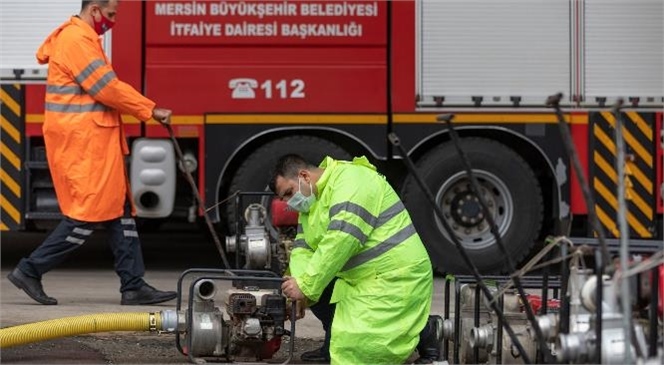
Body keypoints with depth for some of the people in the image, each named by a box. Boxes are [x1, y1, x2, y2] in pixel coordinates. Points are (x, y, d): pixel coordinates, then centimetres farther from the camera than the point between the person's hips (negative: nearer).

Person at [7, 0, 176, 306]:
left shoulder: (80, 37, 19)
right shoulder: (77, 40, -15)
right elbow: (108, 88, -19)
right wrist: (151, 110, -11)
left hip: (93, 143, 11)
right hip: (81, 142, -11)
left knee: (119, 211, 8)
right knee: (88, 215, -9)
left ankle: (133, 286, 7)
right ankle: (30, 271, -3)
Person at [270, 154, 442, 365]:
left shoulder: (351, 181, -18)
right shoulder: (310, 203, 14)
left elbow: (339, 243, -28)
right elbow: (302, 250, 4)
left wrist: (307, 287, -27)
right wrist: (299, 284, -17)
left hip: (396, 276, -10)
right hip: (361, 279, 10)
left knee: (357, 346, -21)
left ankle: (422, 331, -1)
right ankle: (333, 342, 14)